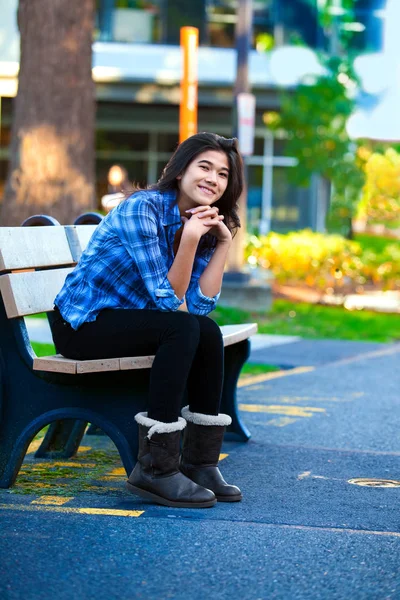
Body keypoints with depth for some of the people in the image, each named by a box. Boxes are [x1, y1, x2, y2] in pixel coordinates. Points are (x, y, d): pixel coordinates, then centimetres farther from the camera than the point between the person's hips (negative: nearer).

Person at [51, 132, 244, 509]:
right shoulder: (142, 209, -20)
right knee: (183, 328, -26)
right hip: (81, 323, -7)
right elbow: (169, 300, -22)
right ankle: (155, 469, -25)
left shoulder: (205, 224, 4)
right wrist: (189, 240, -31)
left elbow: (199, 304, -9)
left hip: (122, 319, 8)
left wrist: (224, 243, -12)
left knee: (208, 332, -15)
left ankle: (200, 462, -8)